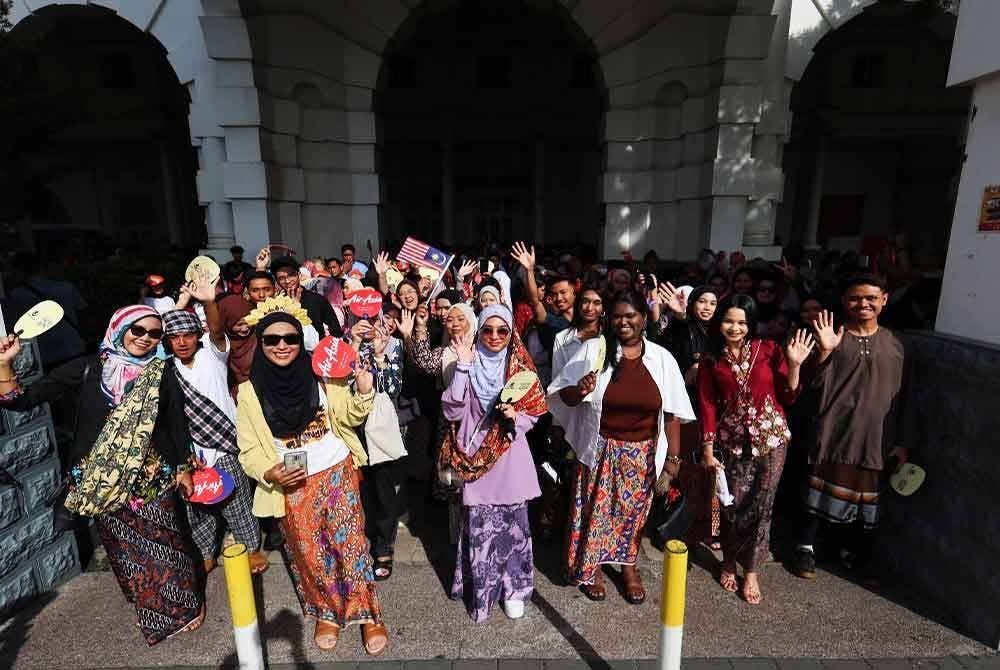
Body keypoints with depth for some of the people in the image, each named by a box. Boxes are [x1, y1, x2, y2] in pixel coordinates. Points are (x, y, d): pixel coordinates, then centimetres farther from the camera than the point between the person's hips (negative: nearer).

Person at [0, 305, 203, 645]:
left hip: (153, 477, -1)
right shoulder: (88, 368, -2)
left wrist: (184, 468, 5)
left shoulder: (162, 376, -2)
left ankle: (184, 605, 27)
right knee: (123, 544, 16)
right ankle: (149, 607, 39)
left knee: (163, 541, 4)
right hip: (102, 479, 2)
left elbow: (178, 425, 4)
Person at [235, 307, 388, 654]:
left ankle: (367, 615, 22)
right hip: (290, 484, 1)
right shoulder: (249, 391, -4)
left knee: (350, 544, 3)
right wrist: (268, 473, -18)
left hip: (337, 473, 0)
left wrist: (363, 393, -18)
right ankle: (327, 613, 37)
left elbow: (349, 418, 1)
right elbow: (249, 449, 0)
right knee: (309, 554, 14)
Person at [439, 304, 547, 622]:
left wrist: (515, 416, -17)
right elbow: (452, 411, -11)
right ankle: (480, 592, 25)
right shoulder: (469, 365, -2)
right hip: (477, 456, -1)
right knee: (478, 526, 5)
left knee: (513, 522, 9)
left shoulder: (520, 367, 1)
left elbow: (533, 414, 4)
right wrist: (462, 368, -17)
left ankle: (513, 590, 29)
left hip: (511, 456, 1)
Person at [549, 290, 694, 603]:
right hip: (599, 448, -1)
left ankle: (628, 564, 40)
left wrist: (673, 455, 2)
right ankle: (591, 567, 34)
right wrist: (578, 391, -27)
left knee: (633, 510, 16)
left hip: (642, 453, 2)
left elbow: (672, 412, 2)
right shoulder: (592, 349, -8)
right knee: (594, 509, 10)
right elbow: (562, 397, -5)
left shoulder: (661, 358, -3)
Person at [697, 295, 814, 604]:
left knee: (760, 506, 5)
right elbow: (708, 406, 0)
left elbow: (787, 397, 0)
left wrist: (794, 365, -13)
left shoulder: (769, 351, -2)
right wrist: (707, 449, -3)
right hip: (731, 441, 0)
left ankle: (750, 570, 24)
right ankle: (729, 561, 33)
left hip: (770, 437, 0)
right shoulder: (710, 361, 0)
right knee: (733, 506, 7)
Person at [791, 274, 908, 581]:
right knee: (823, 490, 4)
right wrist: (825, 351, -23)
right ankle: (806, 546, 20)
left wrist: (899, 443, 9)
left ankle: (853, 548, 35)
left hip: (875, 435, 3)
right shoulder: (835, 337, -4)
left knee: (864, 493, 13)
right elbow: (817, 386, -9)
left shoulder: (894, 345, 6)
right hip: (834, 430, -3)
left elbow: (898, 397, 10)